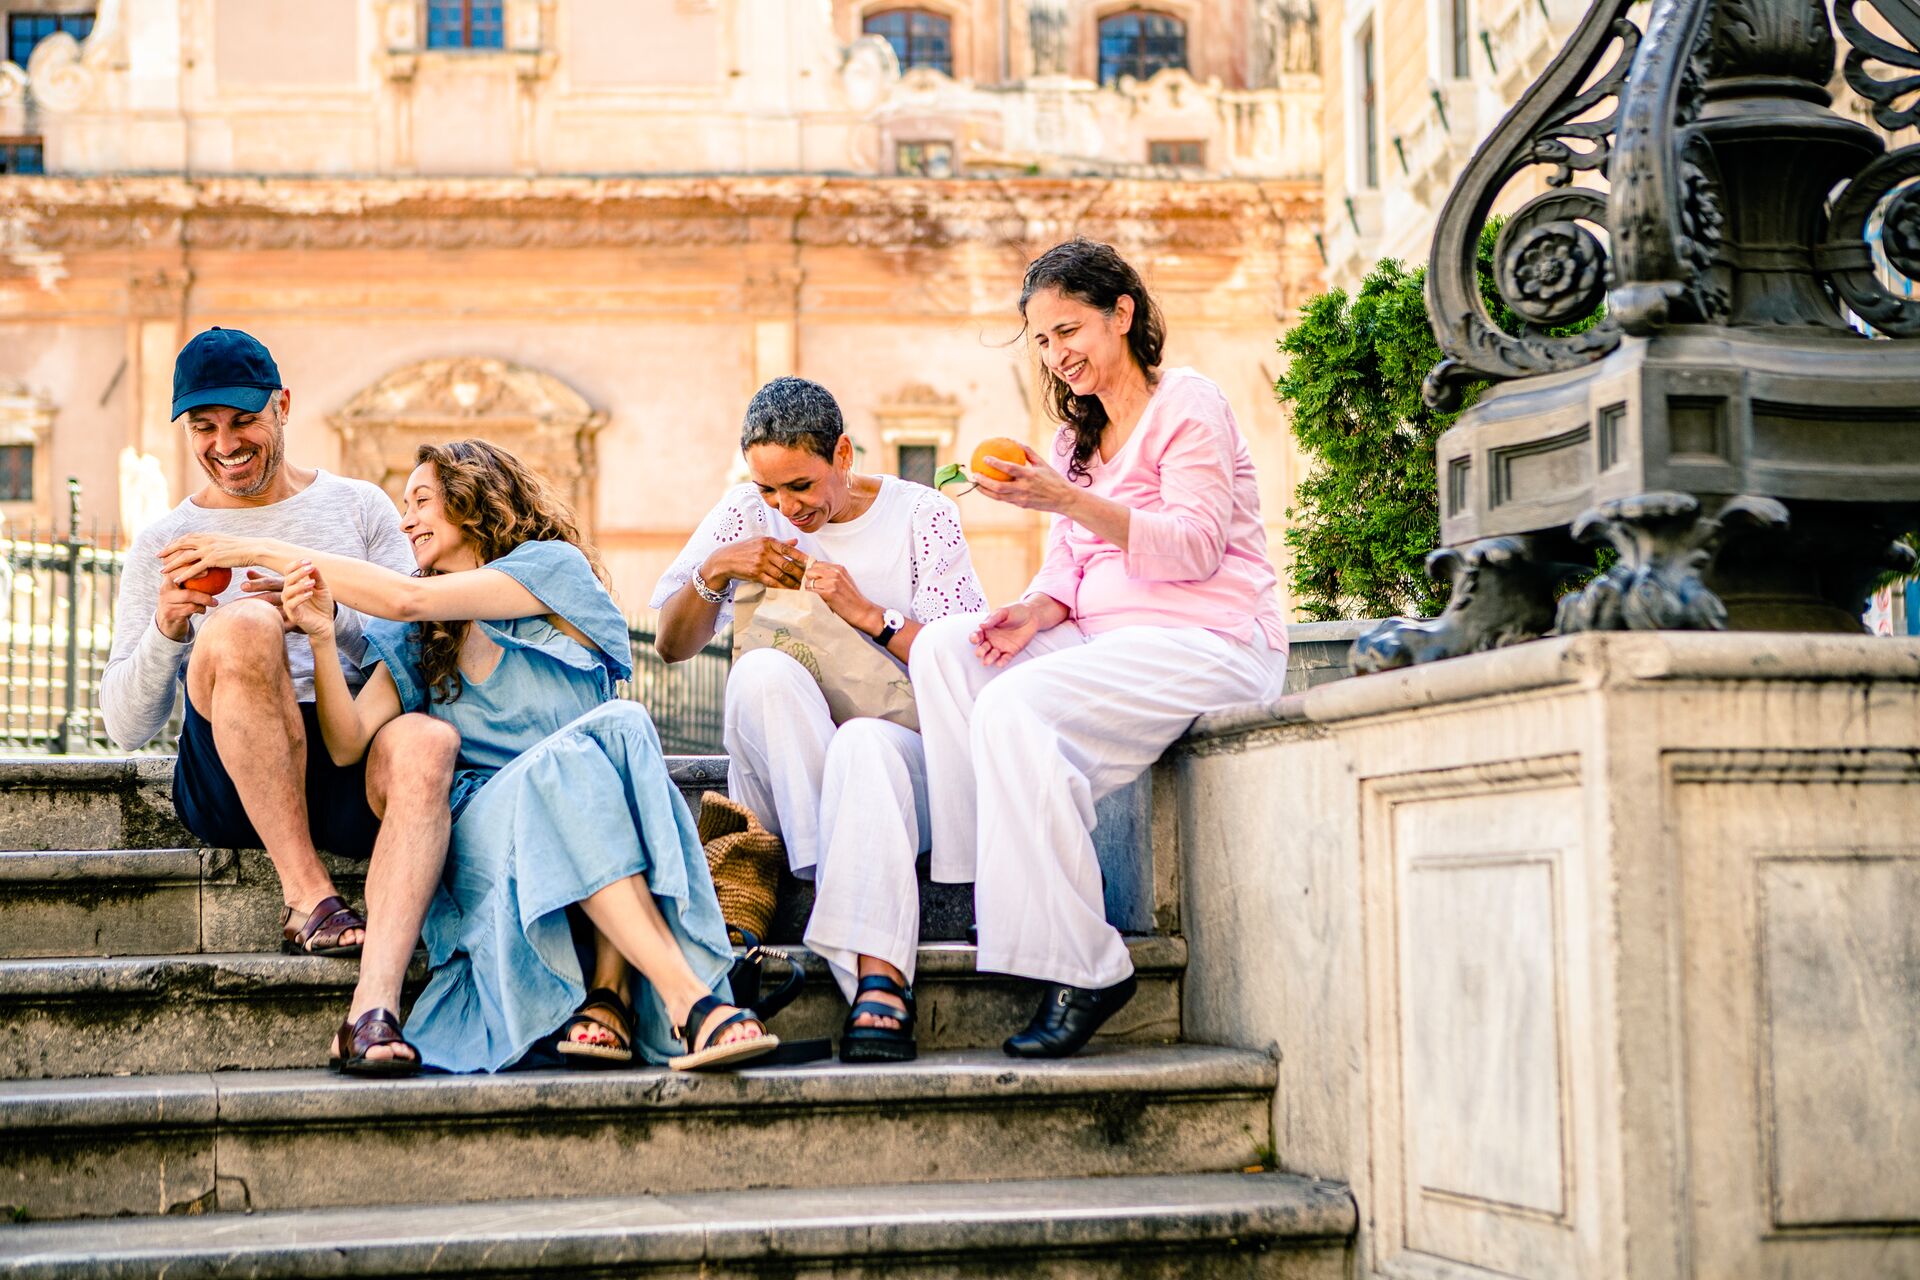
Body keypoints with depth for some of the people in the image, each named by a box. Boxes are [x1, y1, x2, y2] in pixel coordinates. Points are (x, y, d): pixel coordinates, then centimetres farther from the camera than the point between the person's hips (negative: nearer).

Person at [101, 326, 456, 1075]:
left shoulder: (360, 507, 17)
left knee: (426, 743, -36)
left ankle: (374, 1000, -50)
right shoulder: (163, 544, 15)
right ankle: (309, 899, -29)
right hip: (229, 781, -1)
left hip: (353, 769, 1)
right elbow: (126, 728, 9)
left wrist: (328, 615, -12)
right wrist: (163, 634, -12)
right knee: (242, 627, -32)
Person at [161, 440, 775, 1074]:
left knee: (619, 725, -35)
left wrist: (263, 550, -5)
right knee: (559, 765, -33)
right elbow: (349, 741, 6)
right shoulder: (416, 644, 22)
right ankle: (688, 1002, -46)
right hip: (483, 826, 1)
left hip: (583, 819, -1)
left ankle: (609, 992, -41)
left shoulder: (554, 566, 7)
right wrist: (321, 638, -10)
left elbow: (408, 598, -6)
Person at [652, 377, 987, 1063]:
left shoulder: (922, 515, 5)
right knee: (762, 671, -32)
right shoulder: (748, 513, 12)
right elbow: (672, 645, 13)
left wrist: (869, 613, -15)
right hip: (782, 770, 2)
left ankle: (877, 981, -56)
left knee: (864, 741, -39)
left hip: (899, 745, -2)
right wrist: (714, 570, -6)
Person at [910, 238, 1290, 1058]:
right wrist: (1034, 613, -9)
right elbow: (1071, 568, 15)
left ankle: (1082, 968, -28)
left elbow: (1195, 547, -16)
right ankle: (993, 883, -16)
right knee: (944, 647, -12)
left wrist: (1067, 500, -25)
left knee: (1015, 709, -30)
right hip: (1107, 639, 8)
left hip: (1210, 643, -8)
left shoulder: (1187, 405, -3)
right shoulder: (1078, 437, 22)